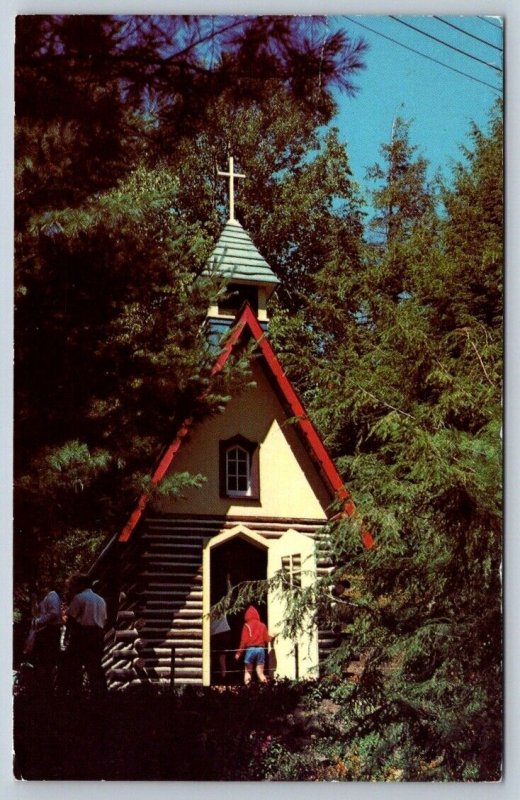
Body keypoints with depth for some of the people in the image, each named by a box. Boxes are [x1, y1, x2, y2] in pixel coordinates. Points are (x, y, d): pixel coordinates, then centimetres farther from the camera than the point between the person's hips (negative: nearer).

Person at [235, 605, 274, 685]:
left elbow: (244, 641, -4)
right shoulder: (262, 625, 8)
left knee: (248, 671, 7)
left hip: (250, 649, -3)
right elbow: (267, 639, 8)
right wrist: (272, 638, 31)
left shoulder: (247, 625, -1)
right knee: (260, 672, 6)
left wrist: (239, 653, 1)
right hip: (261, 649, 3)